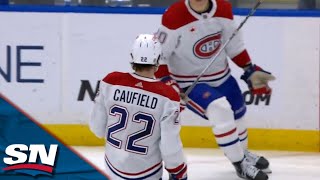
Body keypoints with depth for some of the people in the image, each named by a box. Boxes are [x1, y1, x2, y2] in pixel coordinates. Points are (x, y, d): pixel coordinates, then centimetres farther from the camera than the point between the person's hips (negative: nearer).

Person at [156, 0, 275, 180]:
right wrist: (166, 83, -26)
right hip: (189, 82, -6)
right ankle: (240, 164, -7)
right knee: (221, 110, -26)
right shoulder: (174, 17, -25)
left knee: (238, 114, 18)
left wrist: (250, 71, 7)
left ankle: (242, 152, 51)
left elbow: (234, 44, 5)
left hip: (221, 76, 6)